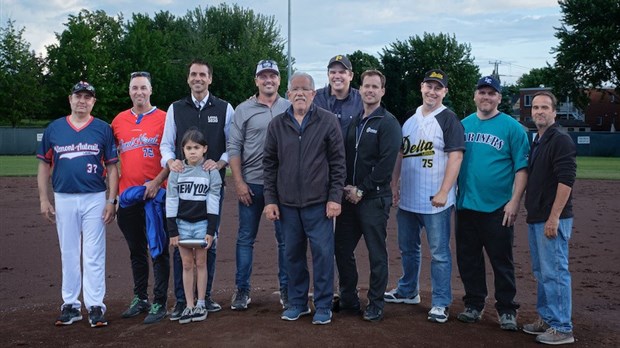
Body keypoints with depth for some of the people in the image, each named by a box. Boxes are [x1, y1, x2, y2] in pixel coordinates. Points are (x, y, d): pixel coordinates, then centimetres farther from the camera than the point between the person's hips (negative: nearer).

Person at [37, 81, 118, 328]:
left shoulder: (103, 129, 3)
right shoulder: (54, 129, 8)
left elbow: (112, 167, 2)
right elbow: (44, 166, 11)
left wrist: (111, 200, -5)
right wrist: (43, 199, 4)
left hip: (95, 199, -2)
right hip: (64, 199, 2)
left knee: (94, 255, -1)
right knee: (68, 254, 9)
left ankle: (95, 306, 5)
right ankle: (70, 305, 18)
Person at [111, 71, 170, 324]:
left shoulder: (163, 118, -2)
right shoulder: (119, 120, 10)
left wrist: (157, 182, -16)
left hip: (155, 194, -4)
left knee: (158, 251, 0)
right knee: (136, 250, 14)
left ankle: (159, 304, 6)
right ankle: (140, 299, 26)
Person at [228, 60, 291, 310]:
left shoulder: (290, 109, 3)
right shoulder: (244, 110, 3)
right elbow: (234, 148, 1)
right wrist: (239, 182, -5)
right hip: (251, 184, 0)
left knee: (285, 238, 7)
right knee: (245, 239, 7)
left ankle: (286, 289, 19)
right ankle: (242, 290, 18)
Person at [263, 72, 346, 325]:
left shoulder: (328, 122, -2)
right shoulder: (277, 125, 6)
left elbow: (338, 162, -2)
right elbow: (269, 164, 8)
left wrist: (335, 198, -7)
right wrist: (270, 200, 4)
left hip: (319, 202, -3)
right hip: (287, 203, 3)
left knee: (323, 252, 0)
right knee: (293, 254, 11)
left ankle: (323, 306, 14)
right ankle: (297, 302, 25)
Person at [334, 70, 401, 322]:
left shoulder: (388, 123, -6)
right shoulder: (353, 121, 13)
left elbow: (386, 163, -14)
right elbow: (343, 156, 13)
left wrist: (362, 190, -14)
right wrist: (347, 187, -2)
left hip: (374, 199, -6)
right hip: (349, 196, 6)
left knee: (377, 254, 2)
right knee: (342, 249, 11)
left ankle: (375, 305, 13)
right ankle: (348, 298, 25)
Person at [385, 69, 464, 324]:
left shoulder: (449, 120, -7)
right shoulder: (410, 119, 14)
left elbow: (455, 157, -14)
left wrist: (443, 193, -20)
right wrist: (395, 185, 9)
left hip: (435, 201, -7)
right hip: (407, 199, 7)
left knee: (439, 253, -1)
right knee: (407, 248, 18)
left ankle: (441, 303, 7)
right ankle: (407, 292, 34)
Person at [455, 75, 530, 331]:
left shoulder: (512, 127, -3)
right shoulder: (463, 125, 10)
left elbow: (522, 167, -6)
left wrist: (514, 201, -14)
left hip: (498, 208, -4)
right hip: (465, 206, 4)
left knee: (502, 261, 2)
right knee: (468, 259, 11)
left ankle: (506, 310, 14)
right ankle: (474, 305, 25)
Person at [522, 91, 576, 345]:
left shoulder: (561, 140, -11)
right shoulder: (536, 142, 16)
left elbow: (566, 181, -18)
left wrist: (553, 218, -22)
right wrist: (534, 215, 17)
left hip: (553, 219, -9)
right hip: (535, 219, 9)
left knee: (554, 272, -6)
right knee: (541, 273, 16)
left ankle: (561, 328, 2)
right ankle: (546, 319, 27)